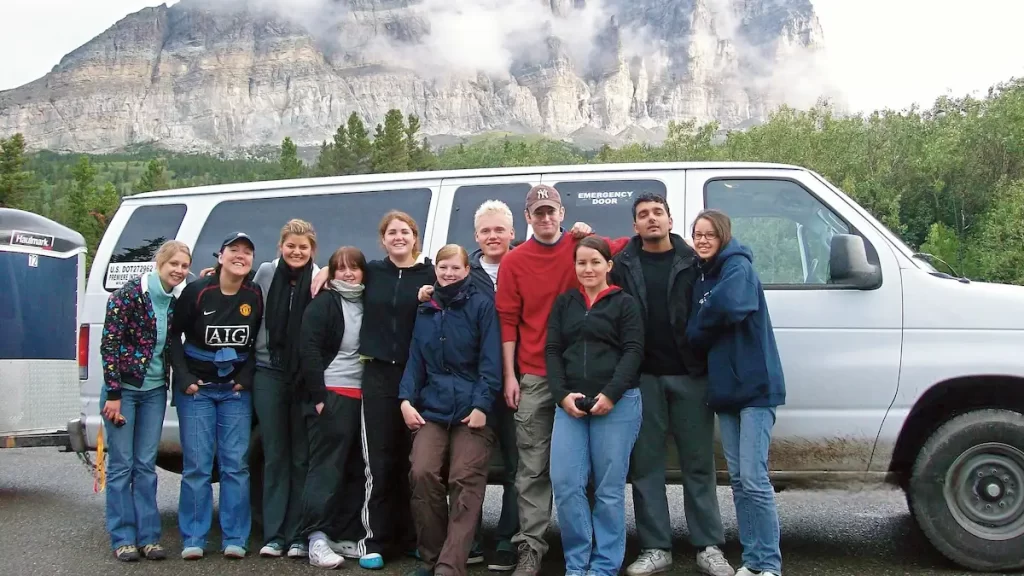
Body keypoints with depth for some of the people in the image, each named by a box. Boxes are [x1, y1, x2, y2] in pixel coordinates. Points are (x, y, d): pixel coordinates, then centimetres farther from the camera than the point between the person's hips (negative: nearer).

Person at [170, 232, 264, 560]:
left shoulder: (255, 296, -4)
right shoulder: (197, 291, -9)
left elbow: (260, 341, 6)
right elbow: (174, 335, -1)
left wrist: (246, 377, -4)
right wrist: (184, 378, -9)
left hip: (236, 389, 2)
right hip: (196, 387, -2)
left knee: (236, 465, 1)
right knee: (197, 465, -1)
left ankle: (235, 539, 8)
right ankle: (193, 540, 8)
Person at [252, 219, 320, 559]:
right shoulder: (266, 273, 4)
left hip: (306, 375, -1)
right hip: (269, 372, 1)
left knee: (301, 456, 4)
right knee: (274, 455, 5)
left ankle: (297, 536, 10)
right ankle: (273, 535, 11)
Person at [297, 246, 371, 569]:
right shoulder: (322, 303, -3)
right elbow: (309, 350, -10)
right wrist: (319, 396, -15)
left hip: (362, 396, 5)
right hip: (331, 395, -5)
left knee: (356, 470, 8)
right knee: (326, 466, -7)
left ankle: (347, 536, 16)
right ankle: (317, 539, -5)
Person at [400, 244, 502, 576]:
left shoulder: (481, 305, 0)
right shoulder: (425, 311, 15)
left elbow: (490, 360, -6)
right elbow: (416, 360, 14)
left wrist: (482, 404, -15)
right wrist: (406, 399, -2)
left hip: (471, 408, -3)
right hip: (432, 407, 4)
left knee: (465, 482, -10)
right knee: (423, 474, -13)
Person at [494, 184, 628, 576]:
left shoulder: (581, 247, 4)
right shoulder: (514, 261, 3)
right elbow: (507, 320, 2)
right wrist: (509, 375, -2)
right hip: (534, 378, -1)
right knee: (533, 467, 2)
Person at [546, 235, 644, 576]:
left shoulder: (625, 303, 6)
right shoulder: (564, 303, 15)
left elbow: (633, 352, -2)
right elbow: (552, 351, 10)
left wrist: (610, 395, -14)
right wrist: (562, 394, -5)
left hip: (617, 403, -3)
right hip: (569, 403, 3)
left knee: (609, 488, 0)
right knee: (565, 483, -5)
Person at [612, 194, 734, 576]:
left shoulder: (693, 262, 5)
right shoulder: (623, 265, 6)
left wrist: (706, 363, -4)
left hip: (690, 375, -1)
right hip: (643, 377, 1)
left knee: (698, 463, 5)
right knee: (646, 464, 4)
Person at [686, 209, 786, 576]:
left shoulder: (738, 266, -8)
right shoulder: (703, 275, 16)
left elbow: (729, 305, -27)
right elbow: (701, 325, 17)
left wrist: (696, 332, -11)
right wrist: (700, 335, -6)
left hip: (754, 385, -8)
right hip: (725, 388, 8)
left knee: (754, 479, -9)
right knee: (738, 478, 10)